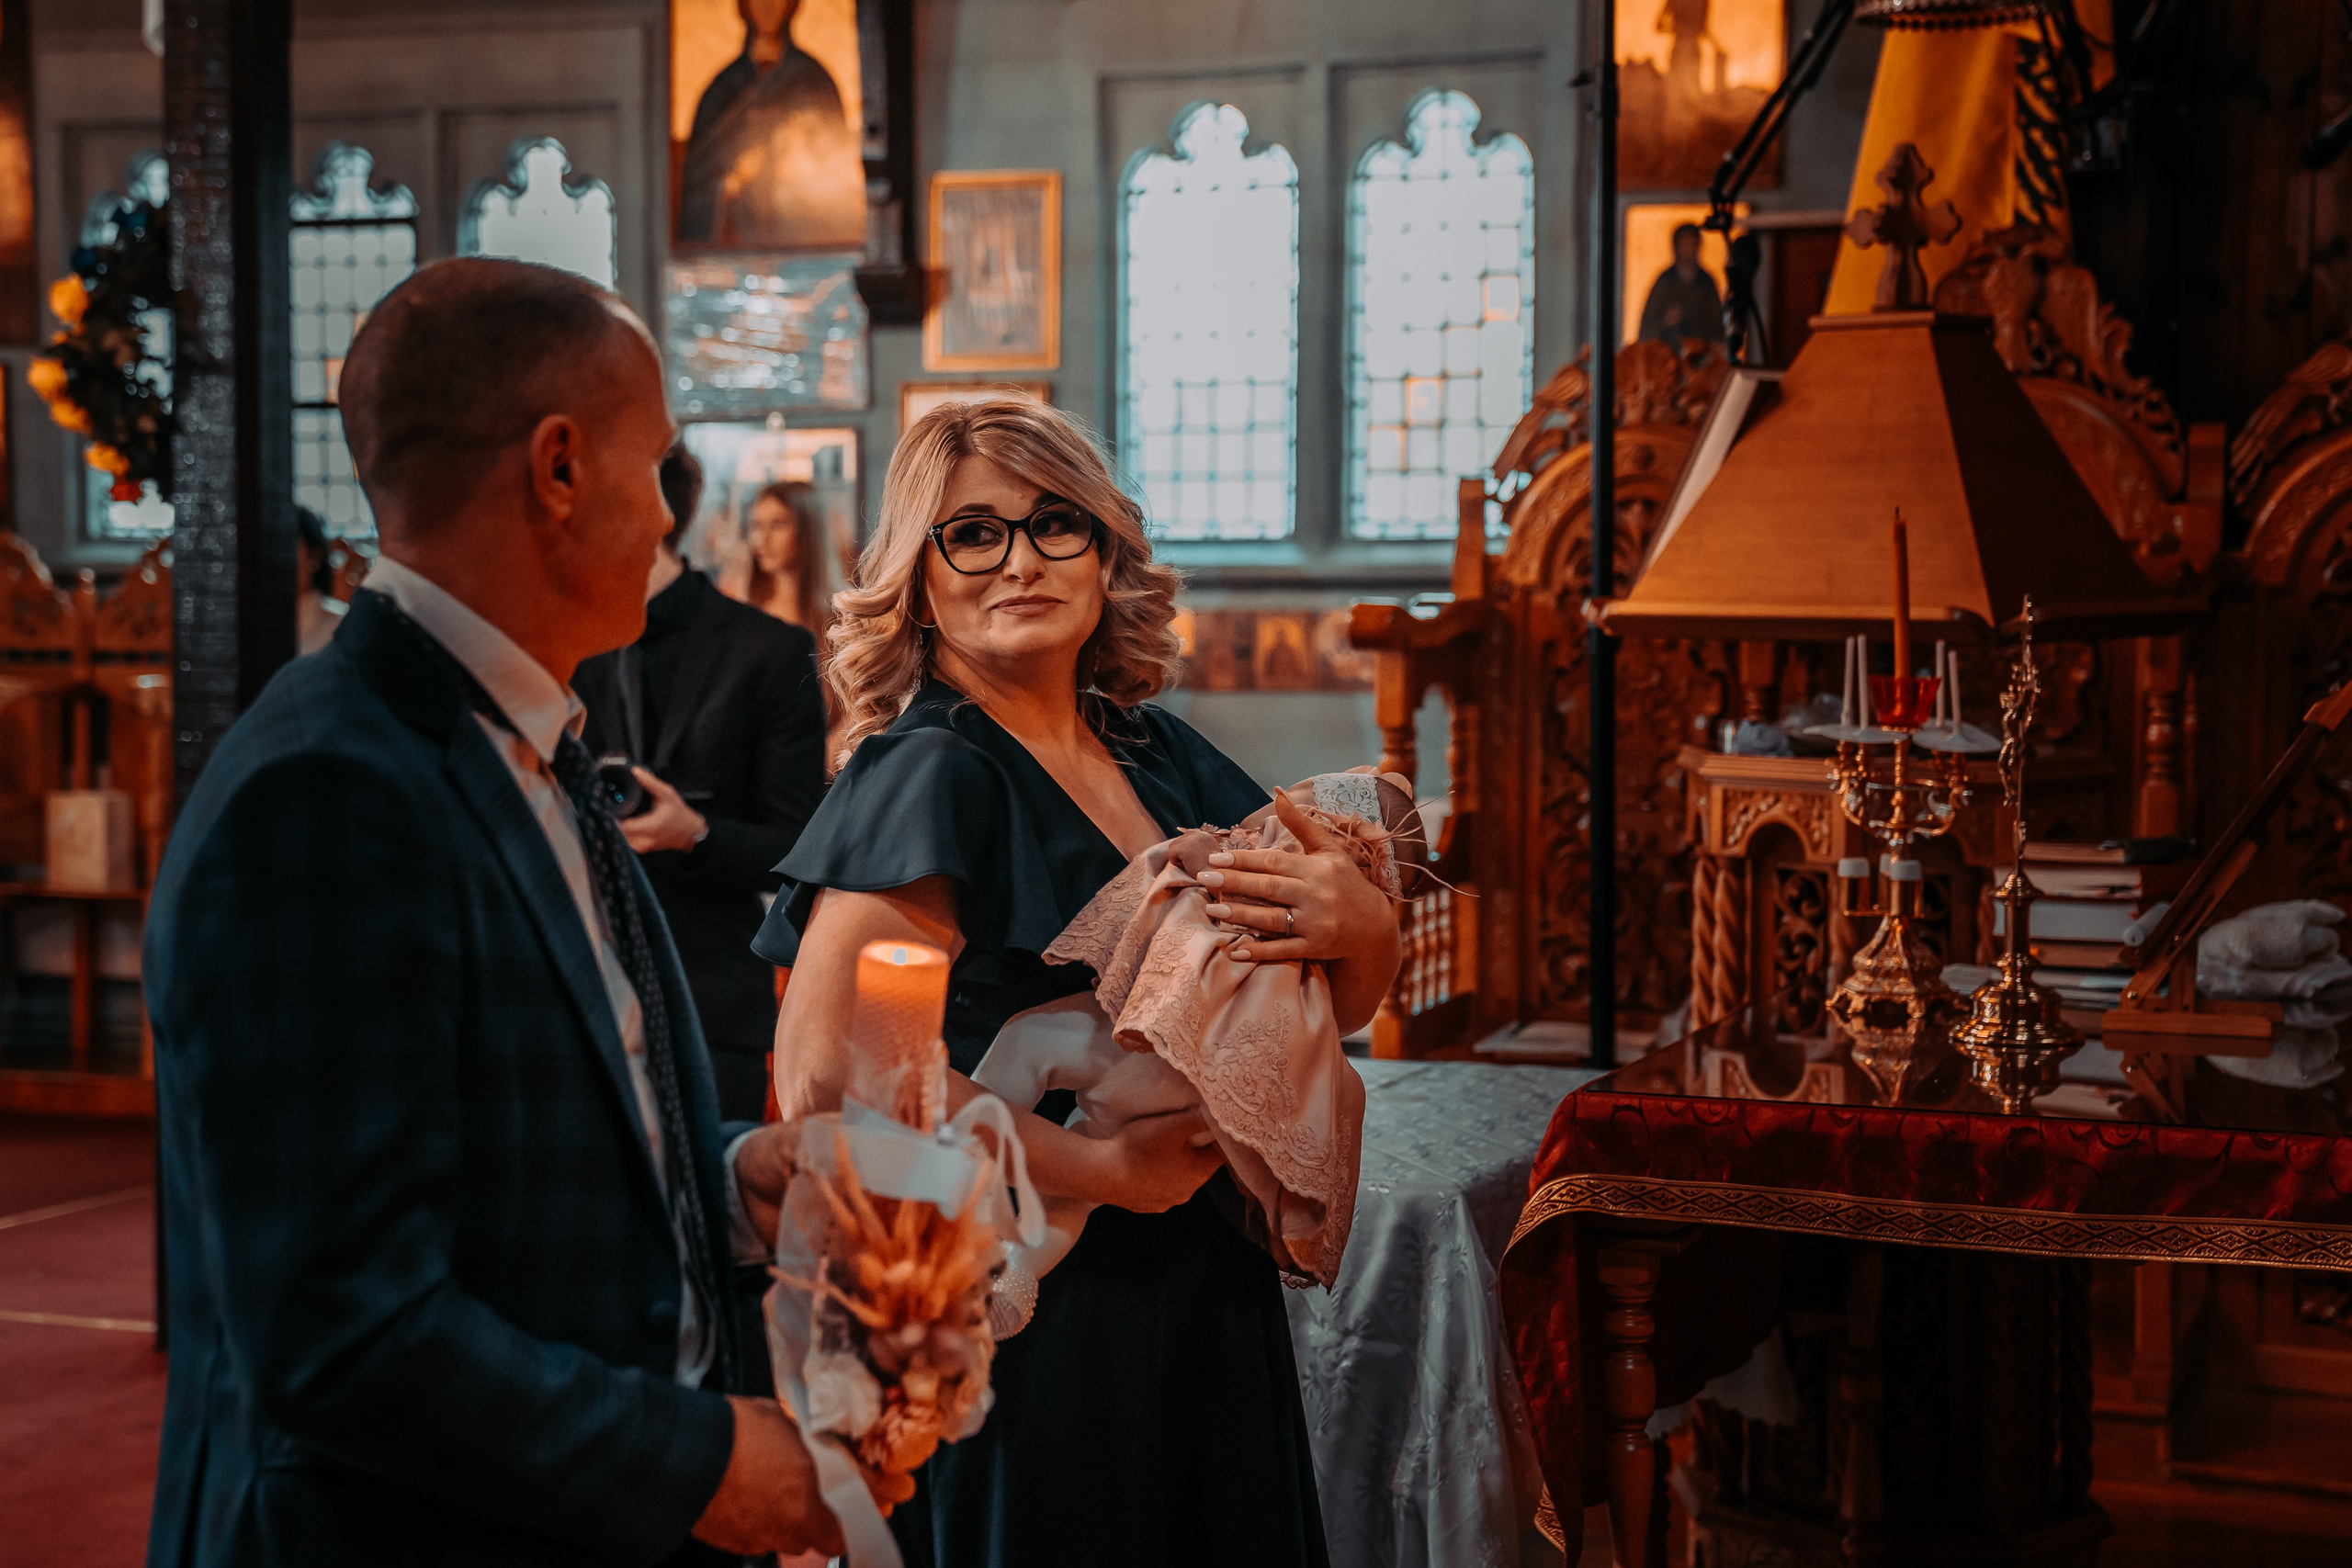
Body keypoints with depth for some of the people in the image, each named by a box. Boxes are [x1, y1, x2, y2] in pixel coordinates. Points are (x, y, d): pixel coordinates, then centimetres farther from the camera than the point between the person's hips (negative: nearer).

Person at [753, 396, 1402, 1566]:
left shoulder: (1158, 756, 5)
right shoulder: (927, 776, -14)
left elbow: (1343, 1007, 12)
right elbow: (826, 1074, -27)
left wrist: (1363, 929, -11)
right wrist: (1106, 1171, -21)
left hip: (1200, 1291, 7)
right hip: (1033, 1325, -7)